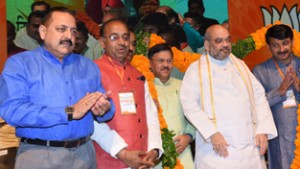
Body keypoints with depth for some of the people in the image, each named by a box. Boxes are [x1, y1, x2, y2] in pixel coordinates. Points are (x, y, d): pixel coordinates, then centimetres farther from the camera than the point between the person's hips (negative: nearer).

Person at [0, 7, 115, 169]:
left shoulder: (88, 66, 12)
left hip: (84, 153, 4)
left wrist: (103, 109, -15)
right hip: (38, 155, -4)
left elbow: (106, 104, 9)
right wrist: (69, 112, -18)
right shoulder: (19, 63, -3)